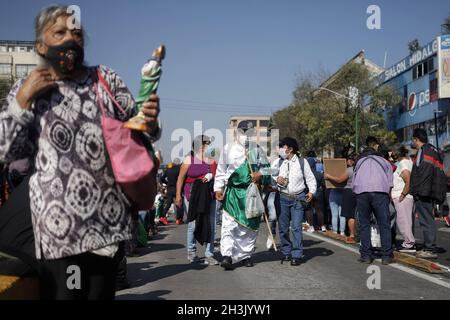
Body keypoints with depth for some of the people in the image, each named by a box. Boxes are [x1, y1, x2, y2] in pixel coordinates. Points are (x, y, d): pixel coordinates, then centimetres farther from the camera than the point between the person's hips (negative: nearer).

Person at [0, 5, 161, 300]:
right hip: (59, 223, -1)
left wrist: (149, 121, -18)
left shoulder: (107, 79, 7)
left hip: (109, 217, 2)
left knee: (102, 293, 14)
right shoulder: (26, 88, 5)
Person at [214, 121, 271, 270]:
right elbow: (221, 170, 9)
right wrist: (218, 188, 1)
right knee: (229, 224, -12)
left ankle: (246, 255, 18)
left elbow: (267, 167, 14)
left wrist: (260, 174, -8)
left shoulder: (256, 150, 9)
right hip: (232, 192, -2)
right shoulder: (228, 148, 7)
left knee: (250, 225, 6)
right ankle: (227, 255, -14)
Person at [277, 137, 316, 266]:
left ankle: (297, 255, -2)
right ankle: (286, 253, 21)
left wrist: (311, 191, -8)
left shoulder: (302, 162, 2)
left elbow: (310, 178, 6)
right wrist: (277, 180, -11)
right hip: (283, 197, 3)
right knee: (283, 227, 6)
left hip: (298, 198, -3)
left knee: (296, 227, -8)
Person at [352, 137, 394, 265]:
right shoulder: (385, 162, 25)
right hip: (380, 192, -1)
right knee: (384, 225, 4)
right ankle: (386, 256, 3)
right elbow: (390, 183, 17)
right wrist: (387, 199, 26)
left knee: (364, 225, 8)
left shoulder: (359, 162, 27)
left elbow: (353, 183, 20)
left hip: (361, 192, 1)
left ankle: (366, 255, 8)